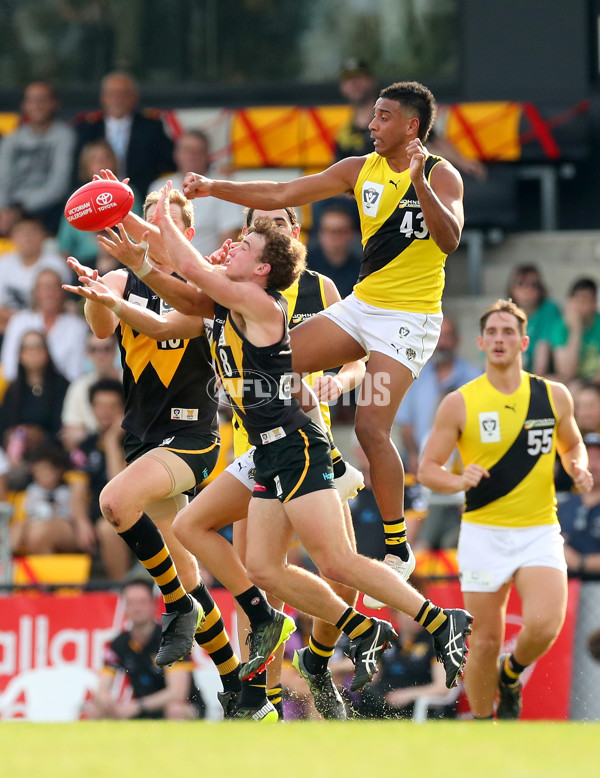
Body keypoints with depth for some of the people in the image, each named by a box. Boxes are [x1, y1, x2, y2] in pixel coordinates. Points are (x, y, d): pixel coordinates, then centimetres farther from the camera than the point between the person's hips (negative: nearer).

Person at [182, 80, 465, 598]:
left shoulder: (441, 176, -11)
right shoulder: (361, 170, 6)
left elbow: (449, 241, -28)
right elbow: (283, 195, 6)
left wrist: (419, 183, -39)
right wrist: (213, 189, -2)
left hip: (410, 317, -7)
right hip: (362, 304, 7)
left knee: (371, 427, -17)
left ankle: (399, 549, -4)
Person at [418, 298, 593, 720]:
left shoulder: (554, 396, 4)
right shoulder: (459, 404, -2)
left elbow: (572, 444, 22)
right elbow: (427, 468, 2)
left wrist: (578, 467, -1)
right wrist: (460, 481, -19)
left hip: (539, 533, 1)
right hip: (483, 535, -1)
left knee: (544, 627, -19)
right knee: (485, 642, 1)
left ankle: (511, 675, 14)